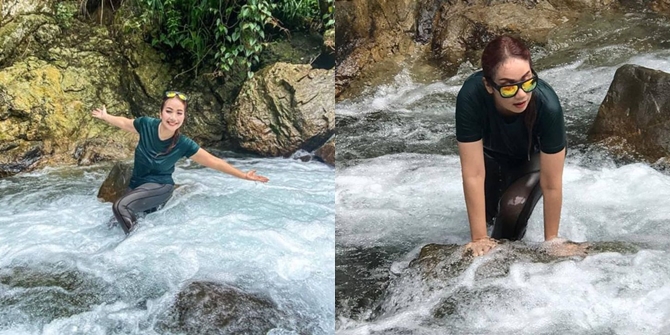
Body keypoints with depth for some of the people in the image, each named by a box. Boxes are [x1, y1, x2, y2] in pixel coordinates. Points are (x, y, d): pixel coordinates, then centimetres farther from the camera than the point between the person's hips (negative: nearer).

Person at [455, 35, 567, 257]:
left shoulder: (547, 105, -41)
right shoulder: (471, 96, -40)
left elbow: (552, 184, -30)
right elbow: (473, 174, -35)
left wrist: (551, 240, -21)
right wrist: (479, 238, -30)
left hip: (534, 156, -1)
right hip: (491, 152, 1)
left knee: (513, 209, -24)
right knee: (488, 212, -14)